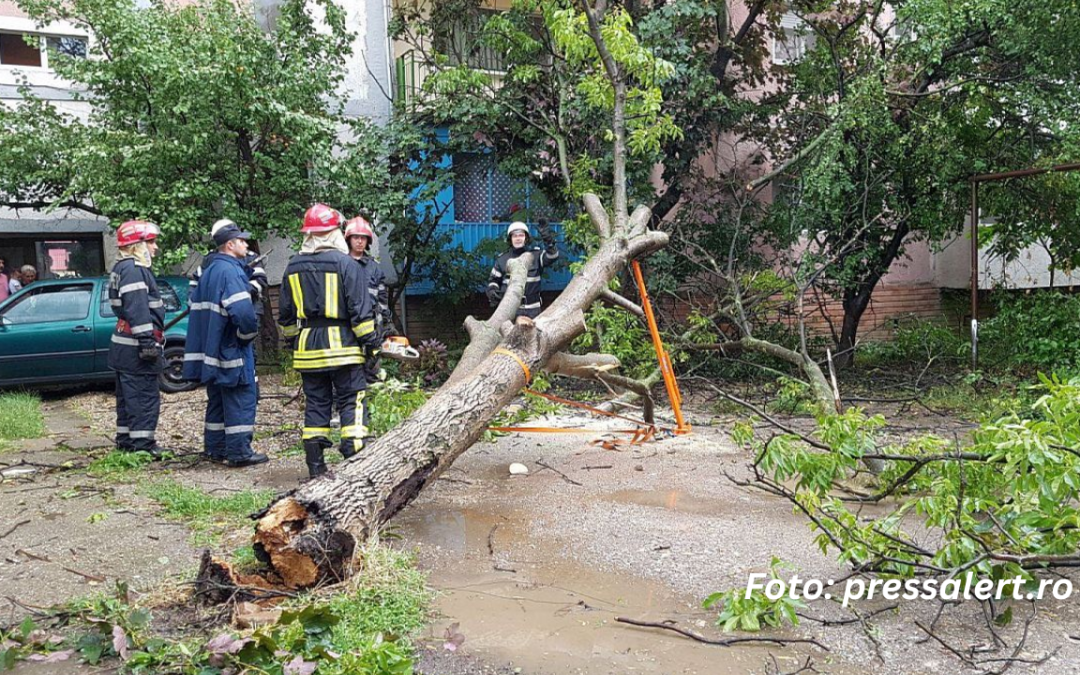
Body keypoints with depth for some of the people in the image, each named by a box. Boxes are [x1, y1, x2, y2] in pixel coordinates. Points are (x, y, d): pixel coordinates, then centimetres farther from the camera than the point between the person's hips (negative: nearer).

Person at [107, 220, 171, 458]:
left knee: (128, 394, 17)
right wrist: (147, 341, -25)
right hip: (136, 347, -11)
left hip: (125, 346, 11)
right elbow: (137, 309, -24)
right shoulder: (133, 269, -16)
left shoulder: (123, 268, 19)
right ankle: (142, 443, -5)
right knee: (145, 395, -7)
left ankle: (125, 439, 25)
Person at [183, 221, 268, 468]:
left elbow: (196, 305, 23)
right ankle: (239, 452, -2)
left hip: (211, 350, 9)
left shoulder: (207, 271, 14)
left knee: (217, 400, 16)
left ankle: (215, 448, 22)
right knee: (241, 399, -4)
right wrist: (248, 334, -12)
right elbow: (243, 311, -29)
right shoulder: (230, 271, -17)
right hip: (231, 350, -9)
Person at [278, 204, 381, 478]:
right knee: (351, 402, 1)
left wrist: (293, 341, 24)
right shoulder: (345, 263, -8)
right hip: (342, 345, -5)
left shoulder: (293, 267, 8)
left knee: (316, 404, 11)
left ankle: (315, 465, 13)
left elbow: (286, 314, 14)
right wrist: (370, 342, -3)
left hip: (307, 347, 5)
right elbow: (361, 309, -10)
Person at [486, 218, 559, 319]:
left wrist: (548, 240, -34)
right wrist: (492, 290, -6)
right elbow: (494, 279, 16)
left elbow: (552, 255, -16)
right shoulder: (503, 259, 7)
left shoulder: (536, 255, 3)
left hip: (532, 309, 0)